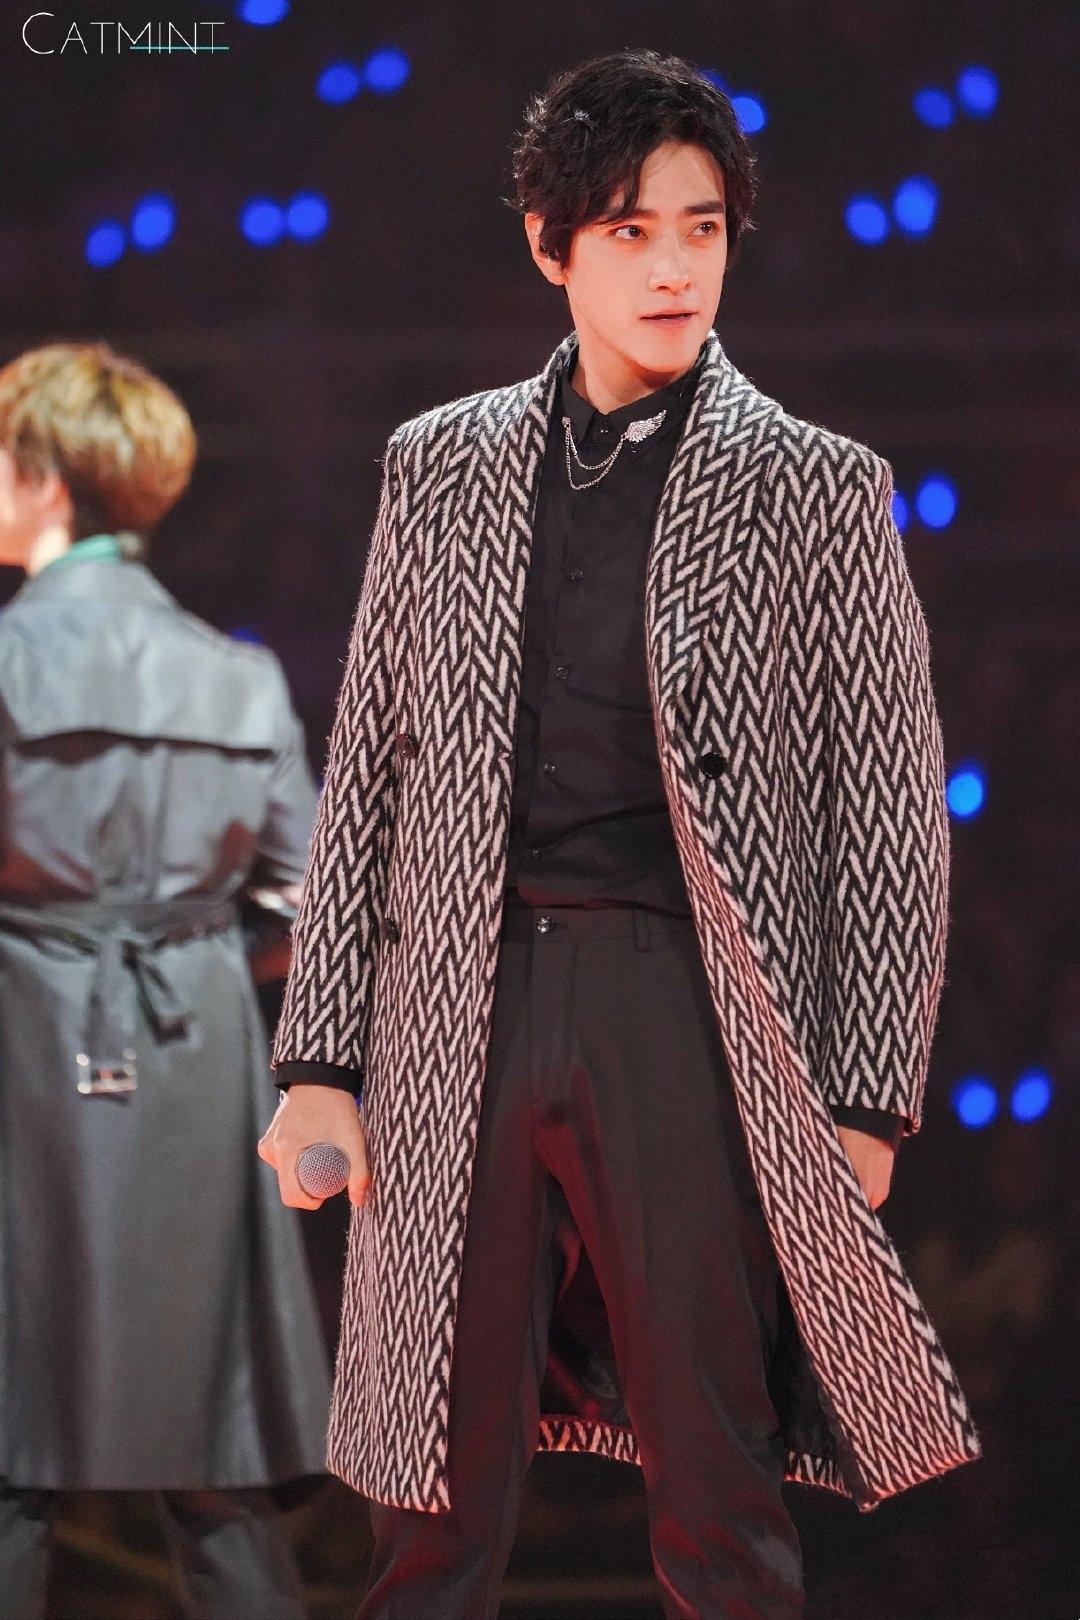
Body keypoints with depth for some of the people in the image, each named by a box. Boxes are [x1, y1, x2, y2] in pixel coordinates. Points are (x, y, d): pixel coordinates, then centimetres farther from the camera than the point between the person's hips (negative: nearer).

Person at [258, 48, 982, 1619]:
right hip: (466, 1012, 2)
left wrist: (864, 1098, -3)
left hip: (690, 1016, -2)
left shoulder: (817, 490, 4)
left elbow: (892, 803, 3)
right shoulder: (441, 467, 12)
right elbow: (368, 767, 13)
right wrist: (320, 1058, 7)